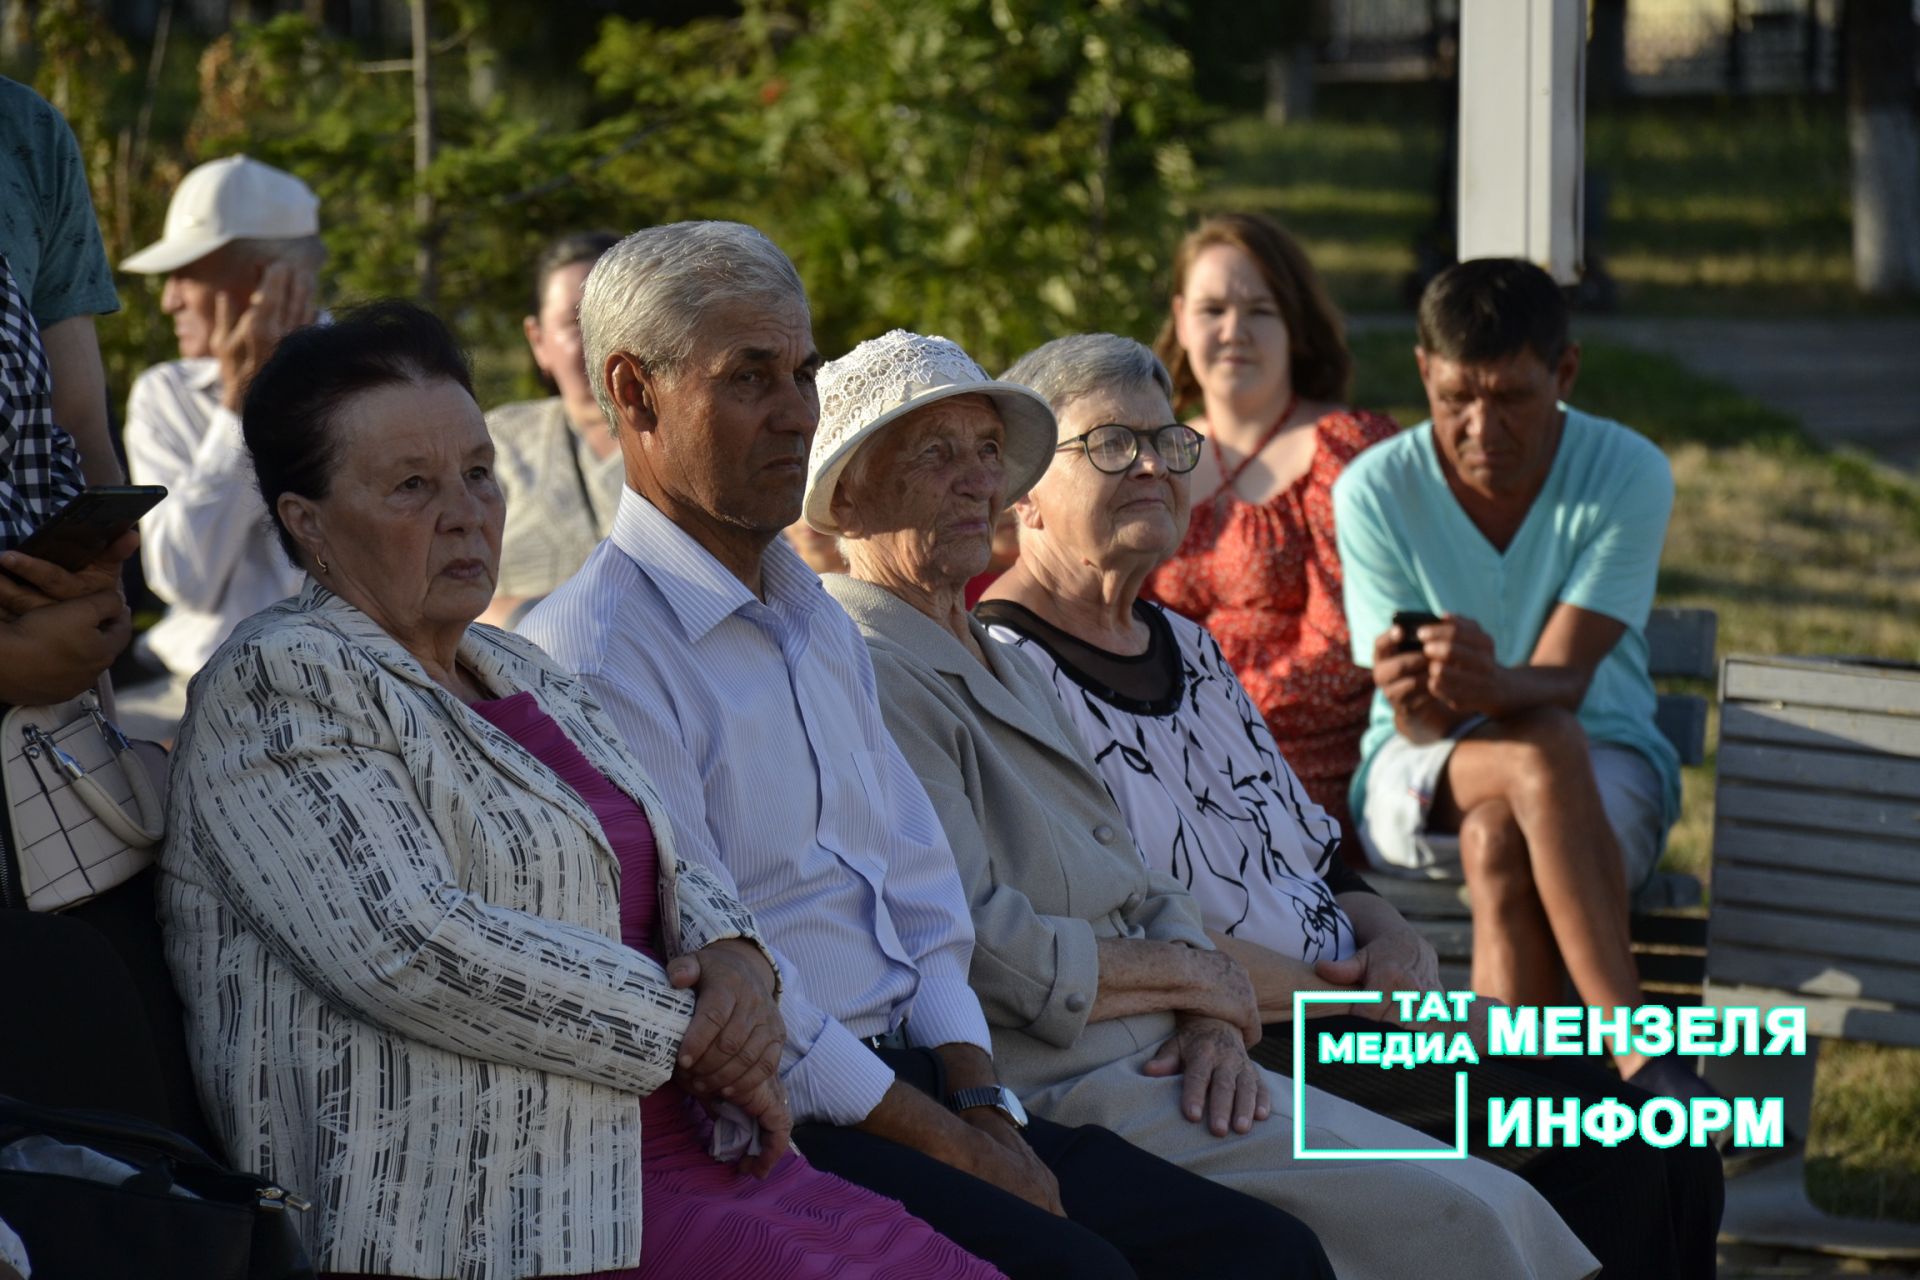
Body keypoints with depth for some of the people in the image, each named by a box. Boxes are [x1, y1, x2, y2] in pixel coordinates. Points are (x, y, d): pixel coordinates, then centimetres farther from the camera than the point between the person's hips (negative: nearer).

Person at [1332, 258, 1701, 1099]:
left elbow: (1565, 680, -20)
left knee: (1499, 840, -38)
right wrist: (1418, 700, -40)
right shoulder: (1375, 489, -9)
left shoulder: (1628, 474, -11)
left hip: (1604, 773, 0)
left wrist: (1492, 688, -45)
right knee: (1544, 749, -37)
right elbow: (1416, 725, -13)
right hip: (1424, 778, 0)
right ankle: (1644, 1059, -42)